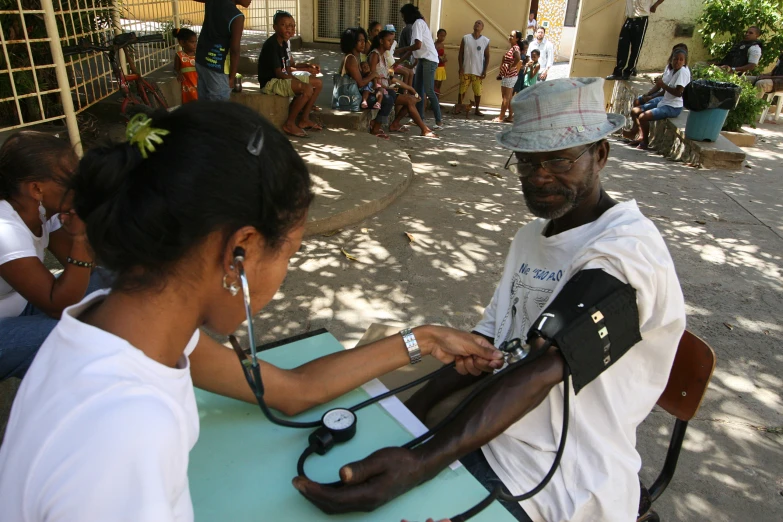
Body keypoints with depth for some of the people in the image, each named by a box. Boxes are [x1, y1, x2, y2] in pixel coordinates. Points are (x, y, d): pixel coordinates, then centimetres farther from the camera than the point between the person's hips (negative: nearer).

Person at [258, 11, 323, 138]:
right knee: (307, 89, -30)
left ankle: (304, 119, 11)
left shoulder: (284, 42, 11)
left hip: (283, 79, 10)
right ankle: (289, 124, -17)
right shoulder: (271, 44, -18)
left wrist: (307, 66, 0)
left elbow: (287, 68, 11)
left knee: (318, 83, 8)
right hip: (270, 82, -10)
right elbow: (279, 73, -21)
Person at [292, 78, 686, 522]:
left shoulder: (627, 248, -19)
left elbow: (543, 370, -30)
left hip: (559, 485, -7)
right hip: (487, 432, 7)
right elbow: (491, 341, 8)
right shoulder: (532, 236, 8)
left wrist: (422, 464, -37)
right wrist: (415, 406, -4)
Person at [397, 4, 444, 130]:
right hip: (422, 60, 10)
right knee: (418, 90, 10)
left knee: (429, 91, -15)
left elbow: (417, 45, -20)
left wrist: (402, 49, -7)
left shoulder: (418, 23, -12)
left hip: (429, 60, -10)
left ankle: (439, 121, -13)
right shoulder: (417, 24, 18)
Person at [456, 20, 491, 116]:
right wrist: (461, 67, -5)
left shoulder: (486, 41, 2)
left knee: (478, 91, 3)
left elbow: (487, 57, 5)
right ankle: (458, 107, 15)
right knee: (462, 90, 4)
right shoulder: (465, 38, 0)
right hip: (466, 70, 0)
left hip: (478, 71, 0)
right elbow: (460, 54, 2)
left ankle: (477, 109, 14)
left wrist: (485, 71, -2)